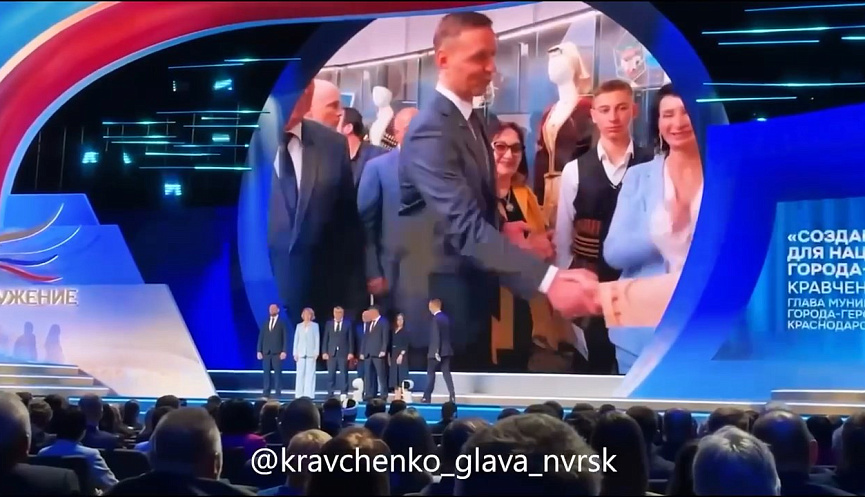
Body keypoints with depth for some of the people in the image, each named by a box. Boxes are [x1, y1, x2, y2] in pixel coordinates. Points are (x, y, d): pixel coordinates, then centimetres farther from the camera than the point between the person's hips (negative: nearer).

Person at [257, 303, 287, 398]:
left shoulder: (282, 323, 6)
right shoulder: (265, 323, 16)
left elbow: (284, 338, 0)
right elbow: (261, 338, 12)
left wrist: (284, 351, -10)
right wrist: (259, 351, 3)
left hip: (277, 352, -3)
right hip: (266, 352, 3)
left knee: (277, 373, -4)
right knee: (266, 373, 0)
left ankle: (278, 393, -3)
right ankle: (266, 393, 1)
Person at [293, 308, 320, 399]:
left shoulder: (315, 325, 7)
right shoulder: (299, 326, 13)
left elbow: (317, 339, 2)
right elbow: (296, 339, 10)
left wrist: (316, 352, -7)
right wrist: (295, 353, 2)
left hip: (311, 353, -2)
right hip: (301, 353, 2)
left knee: (310, 374, -5)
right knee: (300, 374, -1)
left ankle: (309, 394, -5)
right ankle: (299, 394, 0)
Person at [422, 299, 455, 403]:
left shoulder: (436, 318, -14)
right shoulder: (446, 317, 11)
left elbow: (436, 336, -19)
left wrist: (436, 351, -18)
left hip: (437, 350, -7)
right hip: (446, 350, 7)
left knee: (431, 373, 2)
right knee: (446, 372, 5)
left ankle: (427, 397, 6)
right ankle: (452, 395, -4)